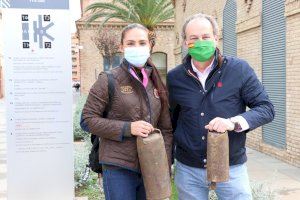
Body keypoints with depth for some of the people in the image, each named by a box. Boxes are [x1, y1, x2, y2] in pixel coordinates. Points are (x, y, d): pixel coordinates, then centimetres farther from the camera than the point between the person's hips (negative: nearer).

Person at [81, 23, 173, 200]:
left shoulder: (157, 83, 8)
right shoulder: (108, 80, -7)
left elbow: (166, 128, 10)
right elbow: (88, 119, -8)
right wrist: (127, 128, -17)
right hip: (119, 168, -4)